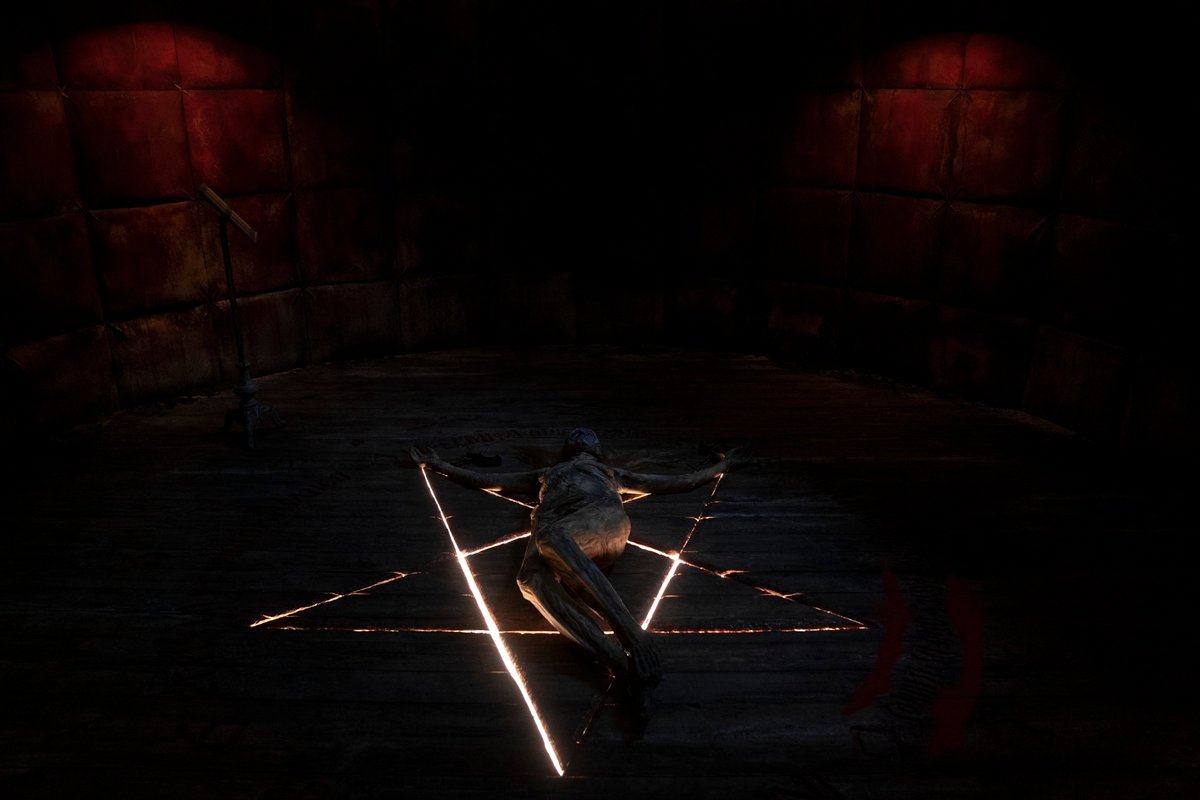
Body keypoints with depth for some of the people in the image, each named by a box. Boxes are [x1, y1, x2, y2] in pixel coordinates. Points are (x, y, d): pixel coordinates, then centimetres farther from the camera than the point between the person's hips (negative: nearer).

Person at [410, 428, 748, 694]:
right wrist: (436, 464, 57)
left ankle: (634, 638, -57)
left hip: (603, 521, -1)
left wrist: (721, 466, 59)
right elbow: (485, 480, 53)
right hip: (553, 530, 2)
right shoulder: (546, 474, 49)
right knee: (531, 578, -40)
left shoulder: (614, 474, 46)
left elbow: (682, 483, 51)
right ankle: (619, 662, -57)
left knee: (550, 537, -43)